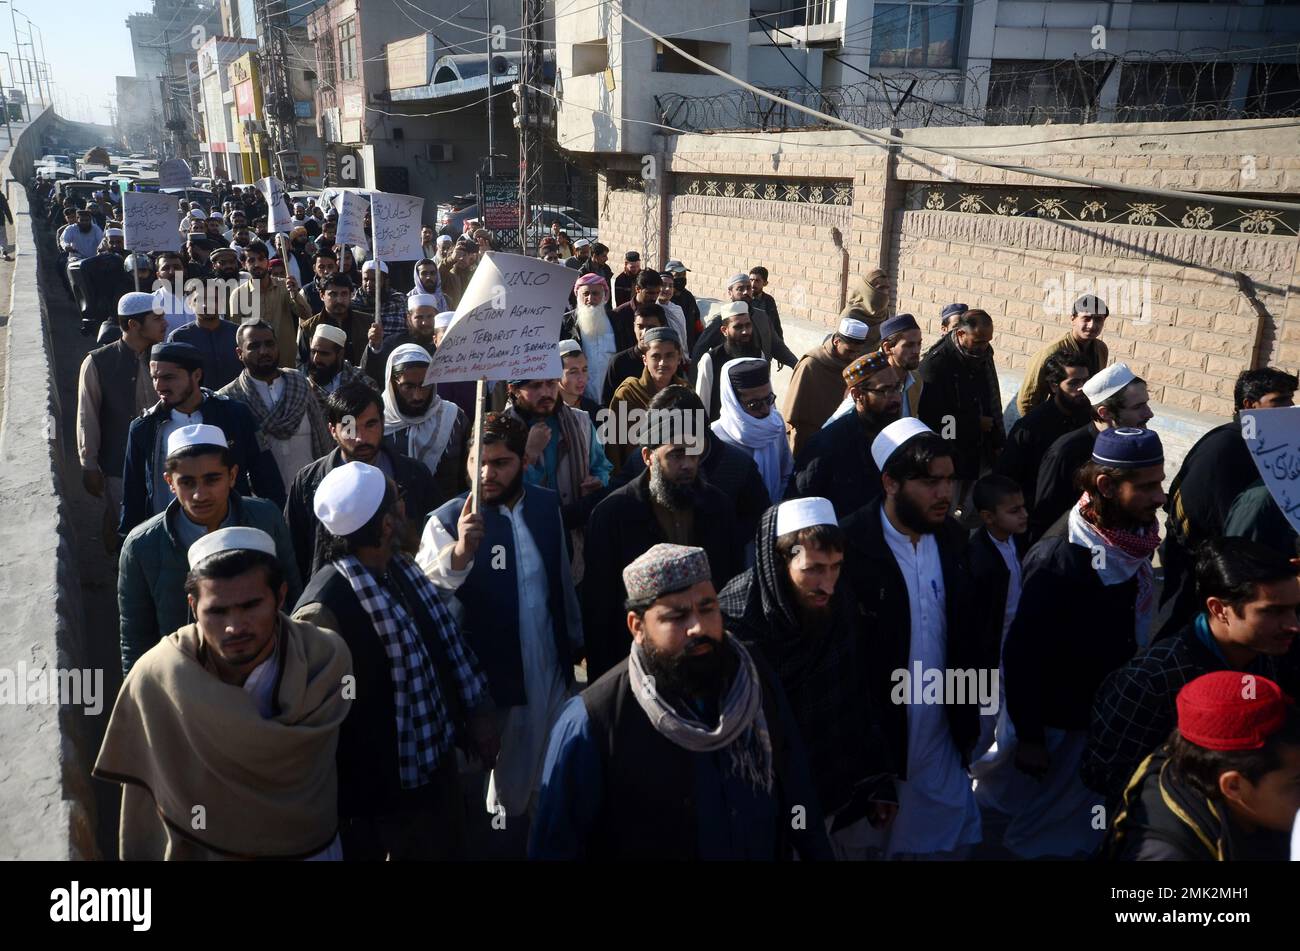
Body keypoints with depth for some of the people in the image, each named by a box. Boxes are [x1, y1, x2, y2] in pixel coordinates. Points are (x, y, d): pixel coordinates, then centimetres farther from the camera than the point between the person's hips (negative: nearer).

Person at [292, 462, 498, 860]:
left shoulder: (400, 566, -2)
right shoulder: (323, 609, -27)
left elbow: (444, 640, 8)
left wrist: (475, 710, 11)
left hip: (437, 761, 8)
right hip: (383, 796, -7)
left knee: (450, 849, 24)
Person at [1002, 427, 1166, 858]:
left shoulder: (1133, 535, -6)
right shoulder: (1058, 560, -28)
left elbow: (1135, 624, 7)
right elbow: (1021, 654, -24)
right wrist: (1029, 736, -17)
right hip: (1067, 724, -7)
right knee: (1046, 830, 13)